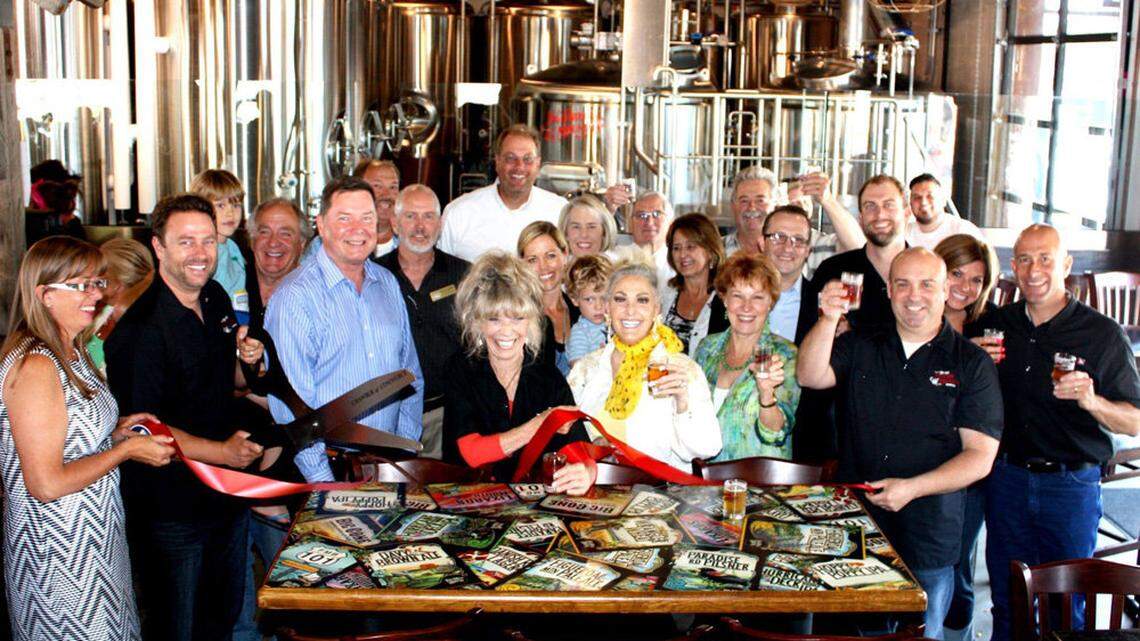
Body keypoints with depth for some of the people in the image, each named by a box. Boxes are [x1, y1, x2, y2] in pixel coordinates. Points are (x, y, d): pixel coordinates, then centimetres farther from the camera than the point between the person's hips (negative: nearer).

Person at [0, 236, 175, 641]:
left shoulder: (69, 354, 8)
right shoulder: (34, 366, -23)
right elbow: (45, 483, -25)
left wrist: (116, 430, 3)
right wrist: (126, 449, -16)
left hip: (94, 538, 9)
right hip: (59, 555, -9)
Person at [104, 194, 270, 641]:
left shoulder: (217, 301, 5)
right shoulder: (139, 330, -21)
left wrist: (245, 361, -3)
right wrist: (220, 451, -23)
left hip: (227, 496, 8)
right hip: (171, 508, -7)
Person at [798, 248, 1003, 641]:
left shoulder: (971, 364, -2)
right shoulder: (860, 347, 8)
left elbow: (980, 456, -6)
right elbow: (809, 377, -8)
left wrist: (913, 487, -18)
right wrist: (828, 319, -22)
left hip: (929, 540, -2)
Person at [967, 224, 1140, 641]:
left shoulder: (1103, 334, -5)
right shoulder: (993, 325, 4)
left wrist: (1092, 401, -25)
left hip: (1071, 485, -3)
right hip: (1007, 478, 3)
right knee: (1007, 605, 13)